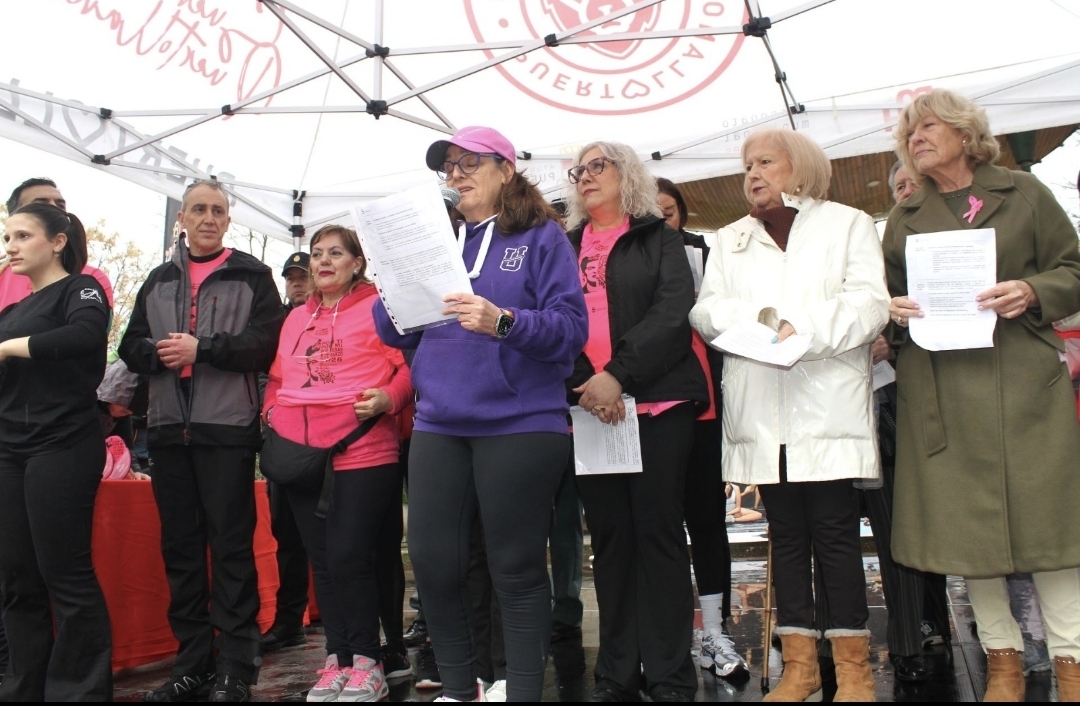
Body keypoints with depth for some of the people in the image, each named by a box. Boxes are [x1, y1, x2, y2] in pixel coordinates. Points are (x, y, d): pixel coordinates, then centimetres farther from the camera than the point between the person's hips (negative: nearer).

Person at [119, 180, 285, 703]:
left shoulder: (252, 277, 4)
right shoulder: (158, 281, 18)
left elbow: (267, 343, -9)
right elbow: (131, 345, 12)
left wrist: (201, 349, -15)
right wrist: (159, 353, -9)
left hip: (227, 429, -5)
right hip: (169, 429, 5)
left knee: (231, 547, -3)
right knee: (179, 547, 9)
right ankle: (192, 664, 18)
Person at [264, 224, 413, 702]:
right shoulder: (296, 318, 20)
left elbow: (411, 365, -4)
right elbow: (277, 379, 27)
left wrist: (388, 398, -20)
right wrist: (271, 413, 10)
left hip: (362, 454, -6)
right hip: (301, 456, 6)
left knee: (349, 558, -7)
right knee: (322, 561, 9)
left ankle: (367, 662, 7)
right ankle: (337, 659, 19)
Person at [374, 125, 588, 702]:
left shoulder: (542, 237, 3)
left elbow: (571, 326, -9)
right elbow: (399, 334, 16)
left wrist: (503, 321, -24)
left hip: (519, 423, -5)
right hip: (438, 423, 5)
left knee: (516, 568, 0)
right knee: (433, 561, 3)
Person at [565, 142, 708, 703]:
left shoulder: (660, 239, 8)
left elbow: (673, 311, -7)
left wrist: (618, 374, -17)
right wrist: (582, 385, -9)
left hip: (655, 402, -3)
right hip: (586, 408, 3)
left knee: (657, 531, -2)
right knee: (609, 536, 6)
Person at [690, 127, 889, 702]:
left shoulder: (849, 224, 11)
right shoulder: (728, 239, 21)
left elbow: (868, 303, -3)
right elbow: (706, 311, 7)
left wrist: (805, 329, -17)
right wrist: (759, 318, -11)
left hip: (828, 409, -3)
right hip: (761, 415, 3)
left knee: (835, 533, -4)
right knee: (786, 535, 6)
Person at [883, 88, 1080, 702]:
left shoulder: (1025, 194, 9)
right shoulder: (904, 217, 15)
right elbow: (887, 295, 17)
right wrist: (895, 310, -5)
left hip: (1025, 380, -2)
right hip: (940, 389, 2)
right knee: (965, 521, 3)